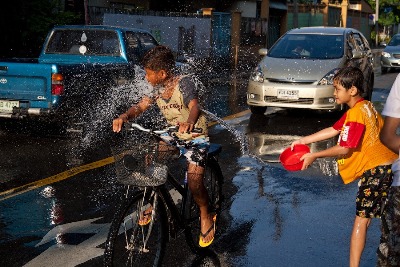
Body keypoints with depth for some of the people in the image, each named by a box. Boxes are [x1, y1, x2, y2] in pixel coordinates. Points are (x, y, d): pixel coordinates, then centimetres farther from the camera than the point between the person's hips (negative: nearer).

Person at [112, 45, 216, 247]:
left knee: (194, 182, -21)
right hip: (172, 136, 7)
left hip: (195, 137, -7)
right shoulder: (158, 87, -3)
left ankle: (206, 217, 6)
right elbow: (140, 107, -8)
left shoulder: (184, 82, -22)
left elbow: (194, 106, -39)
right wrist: (124, 117, -30)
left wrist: (189, 122, -62)